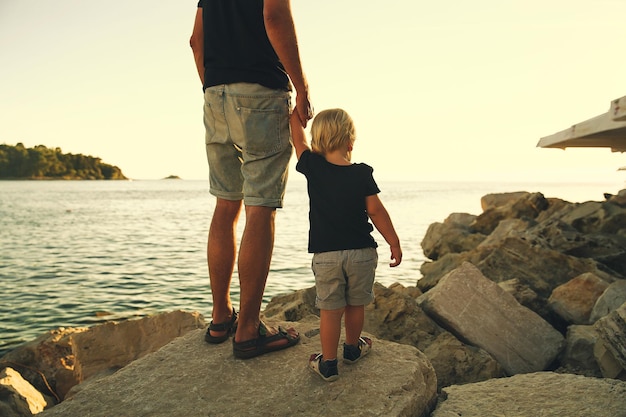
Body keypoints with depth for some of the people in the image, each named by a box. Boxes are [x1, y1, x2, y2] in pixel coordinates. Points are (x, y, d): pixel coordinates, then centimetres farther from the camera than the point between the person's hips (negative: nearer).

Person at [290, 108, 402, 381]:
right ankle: (353, 348, 38)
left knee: (331, 310, 6)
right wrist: (394, 243, 4)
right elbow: (376, 211, -4)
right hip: (361, 252, 1)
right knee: (356, 304, 18)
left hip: (326, 254, 0)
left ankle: (328, 364, 14)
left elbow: (298, 139, 10)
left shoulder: (312, 167, -5)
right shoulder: (362, 174, -6)